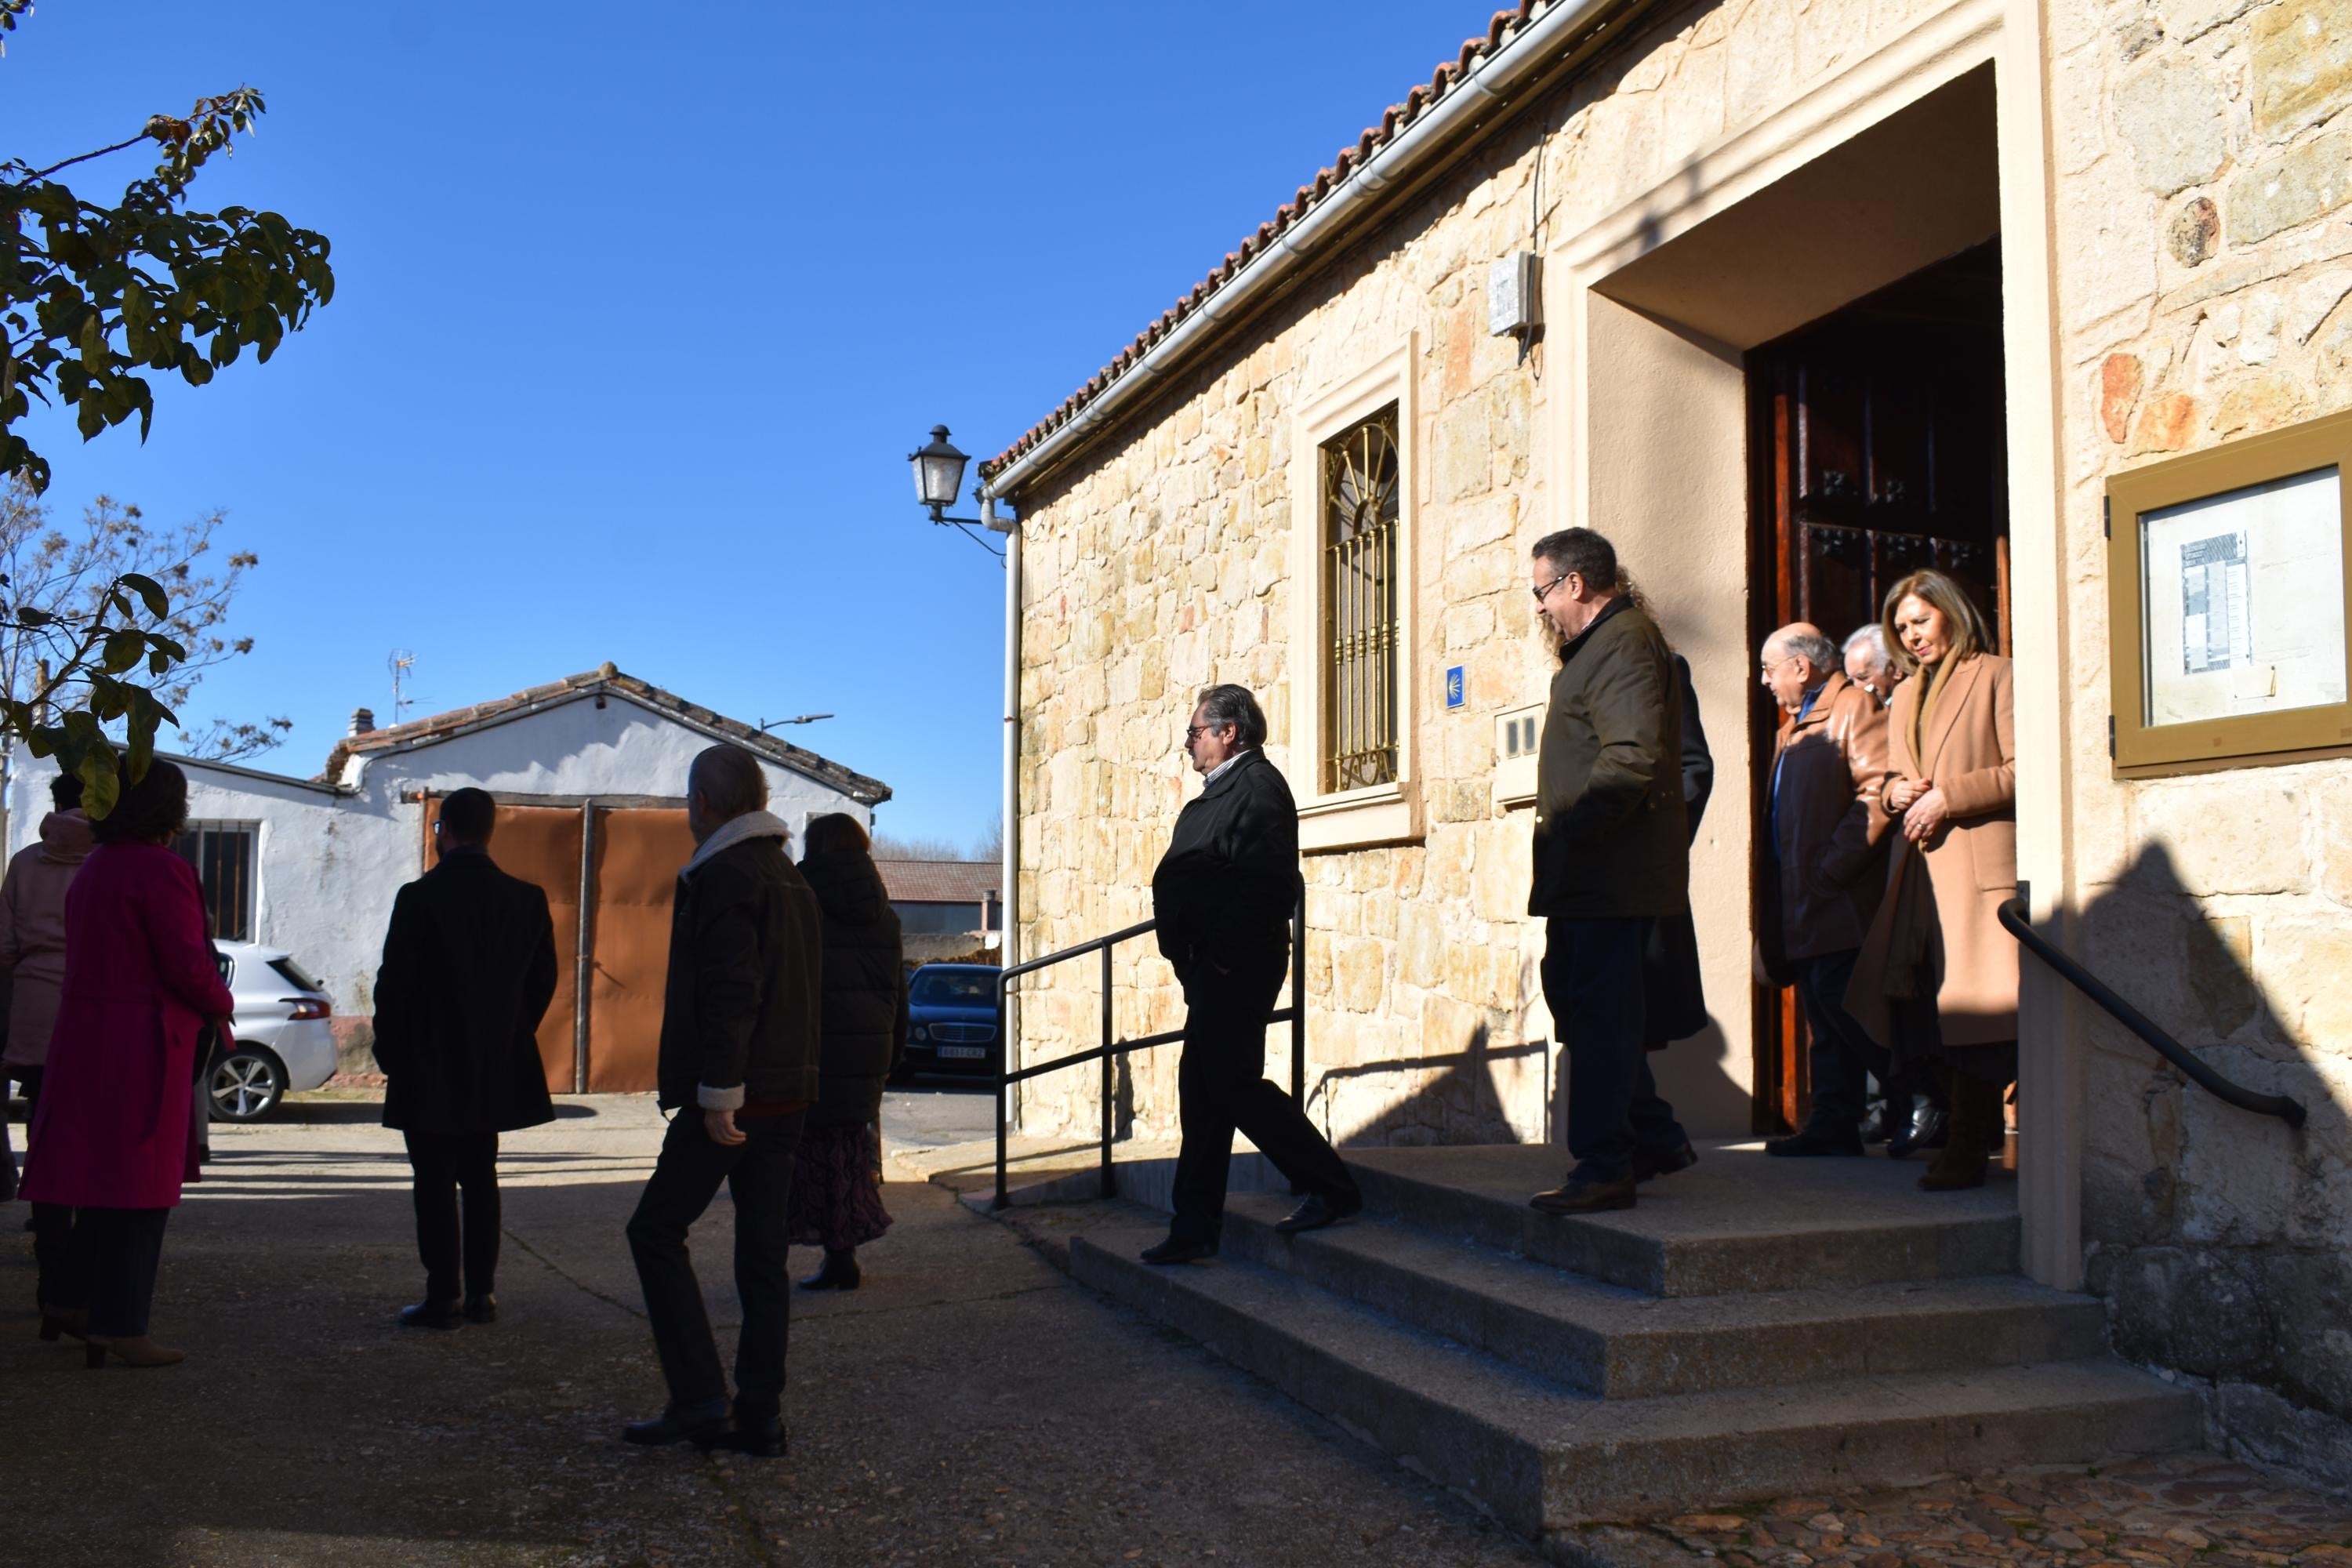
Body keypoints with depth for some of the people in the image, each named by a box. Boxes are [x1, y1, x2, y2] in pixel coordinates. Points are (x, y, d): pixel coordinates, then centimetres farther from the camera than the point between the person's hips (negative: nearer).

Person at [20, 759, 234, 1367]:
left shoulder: (93, 869, 14)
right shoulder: (162, 870, -14)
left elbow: (99, 958, 17)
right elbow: (187, 966, -19)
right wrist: (221, 1005, 1)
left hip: (89, 1038, 9)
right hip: (138, 1044, -9)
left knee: (103, 1176, 18)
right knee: (139, 1184, -2)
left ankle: (72, 1301, 21)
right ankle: (119, 1327, 3)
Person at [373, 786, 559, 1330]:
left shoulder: (420, 897, -14)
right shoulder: (527, 899, 1)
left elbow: (395, 985, -11)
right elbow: (543, 981, 6)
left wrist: (389, 1052, 3)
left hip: (431, 1071, -5)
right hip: (497, 1071, 5)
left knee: (435, 1186, 2)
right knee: (480, 1179, 14)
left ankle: (444, 1298, 5)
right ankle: (481, 1293, 17)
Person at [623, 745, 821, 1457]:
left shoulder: (723, 877, -12)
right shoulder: (792, 881, 17)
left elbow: (730, 992, -21)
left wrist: (718, 1092, -20)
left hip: (733, 1098, -9)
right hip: (790, 1093, 9)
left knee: (656, 1231, 4)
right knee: (761, 1251, 10)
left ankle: (699, 1399, 0)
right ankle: (761, 1415, 13)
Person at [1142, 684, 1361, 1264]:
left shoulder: (1256, 786, -13)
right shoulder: (1224, 790, 18)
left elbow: (1269, 882, -24)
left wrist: (1225, 953, -20)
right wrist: (1194, 961, 12)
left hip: (1234, 970, -10)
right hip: (1214, 970, 10)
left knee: (1233, 1084, -7)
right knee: (1203, 1093, 10)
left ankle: (1333, 1188, 5)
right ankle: (1195, 1229, 16)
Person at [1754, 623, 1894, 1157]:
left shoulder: (1855, 708, -8)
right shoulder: (1794, 728, 23)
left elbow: (1878, 792, -20)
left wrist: (1830, 870, -20)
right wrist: (1783, 894, 12)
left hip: (1840, 900, -9)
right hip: (1804, 903, 10)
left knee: (1837, 1002, -13)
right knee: (1824, 1016, 9)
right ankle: (1833, 1125, 13)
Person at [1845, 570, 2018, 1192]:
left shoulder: (1994, 676, 1)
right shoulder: (1904, 697, 23)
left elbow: (2023, 771, -7)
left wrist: (1947, 796, -13)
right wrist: (1894, 792, 4)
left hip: (1978, 862, -7)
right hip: (1918, 870, 7)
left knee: (1969, 1000, -10)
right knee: (1918, 1001, 3)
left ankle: (1968, 1146, -6)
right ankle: (1979, 1131, 14)